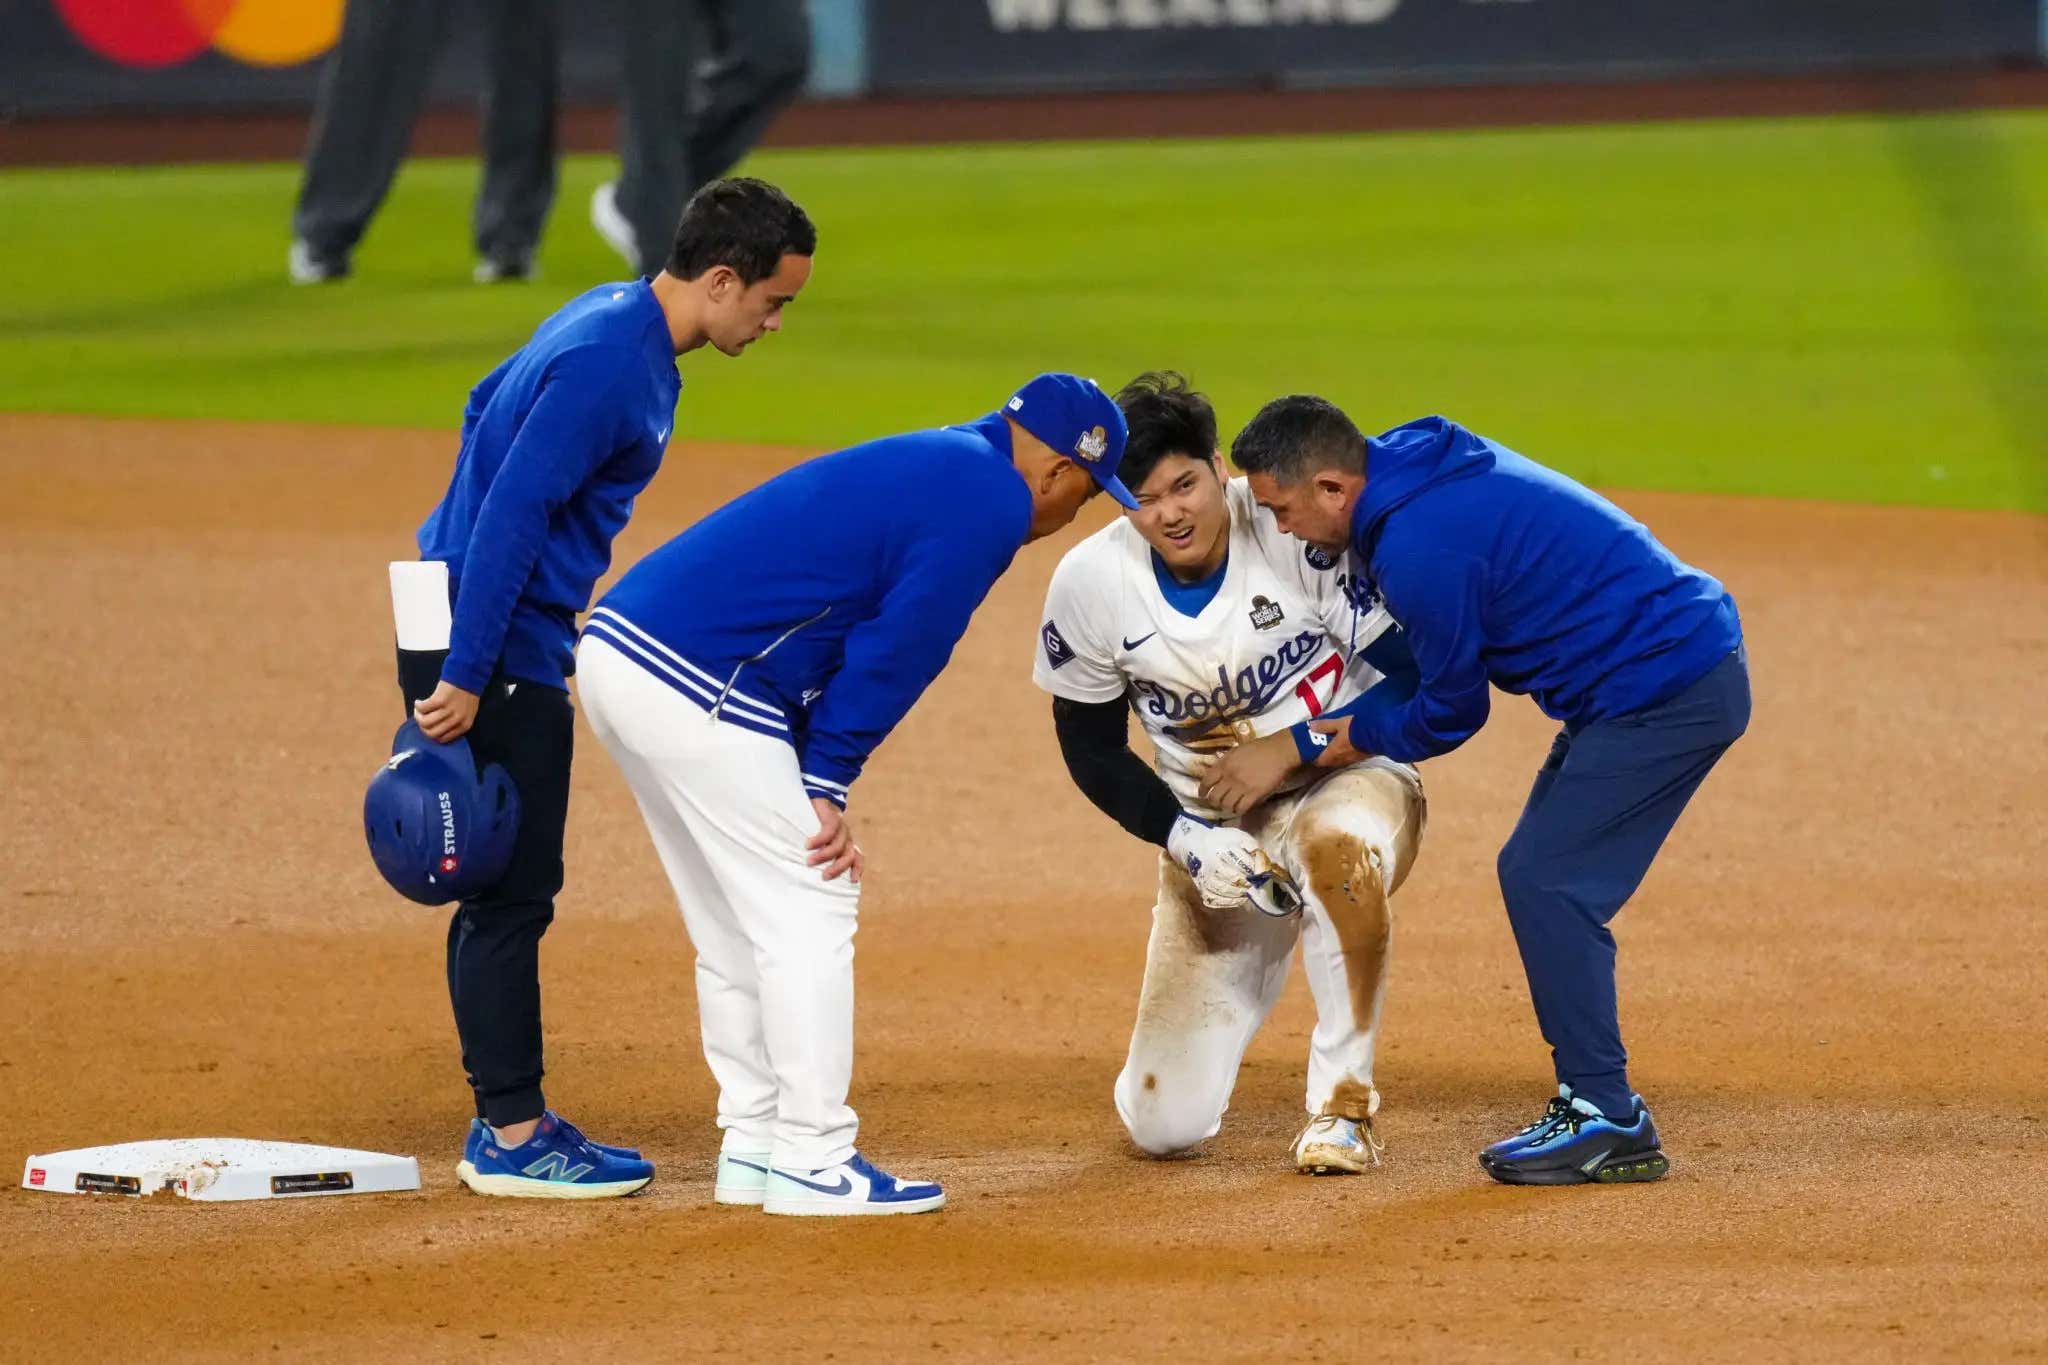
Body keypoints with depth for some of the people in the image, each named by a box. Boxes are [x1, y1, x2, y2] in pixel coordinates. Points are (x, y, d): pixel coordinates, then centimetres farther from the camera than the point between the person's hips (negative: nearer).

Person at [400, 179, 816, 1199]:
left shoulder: (613, 321, 11)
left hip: (520, 644, 10)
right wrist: (463, 679, -25)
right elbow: (510, 518, -24)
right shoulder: (610, 365, -21)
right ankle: (511, 1139, -2)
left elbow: (489, 407, 24)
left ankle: (508, 1125, 19)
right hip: (491, 646, -10)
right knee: (511, 891, -6)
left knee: (508, 889, 13)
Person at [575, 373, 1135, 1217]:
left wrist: (817, 786, 11)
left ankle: (754, 1146, 23)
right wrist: (827, 782, -4)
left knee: (738, 924, 18)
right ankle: (811, 1162, 0)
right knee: (809, 910, -2)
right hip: (695, 683, -10)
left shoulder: (919, 464, 23)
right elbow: (896, 649, -10)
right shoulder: (991, 499, -6)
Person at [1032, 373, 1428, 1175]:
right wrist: (1185, 838, -15)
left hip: (1345, 782, -2)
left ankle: (1343, 1102, -23)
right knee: (1164, 1124, -5)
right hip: (1211, 831, 3)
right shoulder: (1091, 583, -13)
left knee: (1341, 843, -43)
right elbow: (1092, 750, -1)